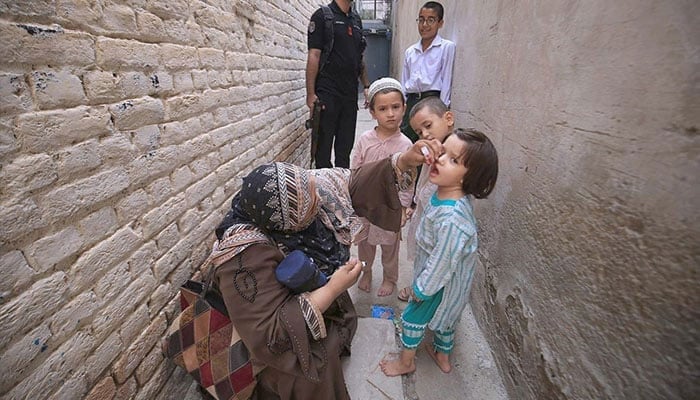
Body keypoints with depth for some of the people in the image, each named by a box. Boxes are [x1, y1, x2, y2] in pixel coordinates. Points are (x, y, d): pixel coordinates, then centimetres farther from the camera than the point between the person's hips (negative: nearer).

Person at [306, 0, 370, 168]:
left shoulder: (356, 19, 17)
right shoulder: (322, 15, -1)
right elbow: (314, 55, -8)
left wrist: (366, 86, 11)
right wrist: (311, 93, -15)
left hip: (350, 93, 6)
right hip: (327, 93, -6)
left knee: (345, 146, 10)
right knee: (323, 144, 0)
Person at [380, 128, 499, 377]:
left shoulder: (451, 219, -42)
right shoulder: (447, 193, -14)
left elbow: (442, 263, -30)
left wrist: (421, 289, -14)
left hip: (440, 285, -7)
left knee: (412, 317, 17)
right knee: (443, 319, 29)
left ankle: (406, 361, 45)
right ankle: (442, 356, 56)